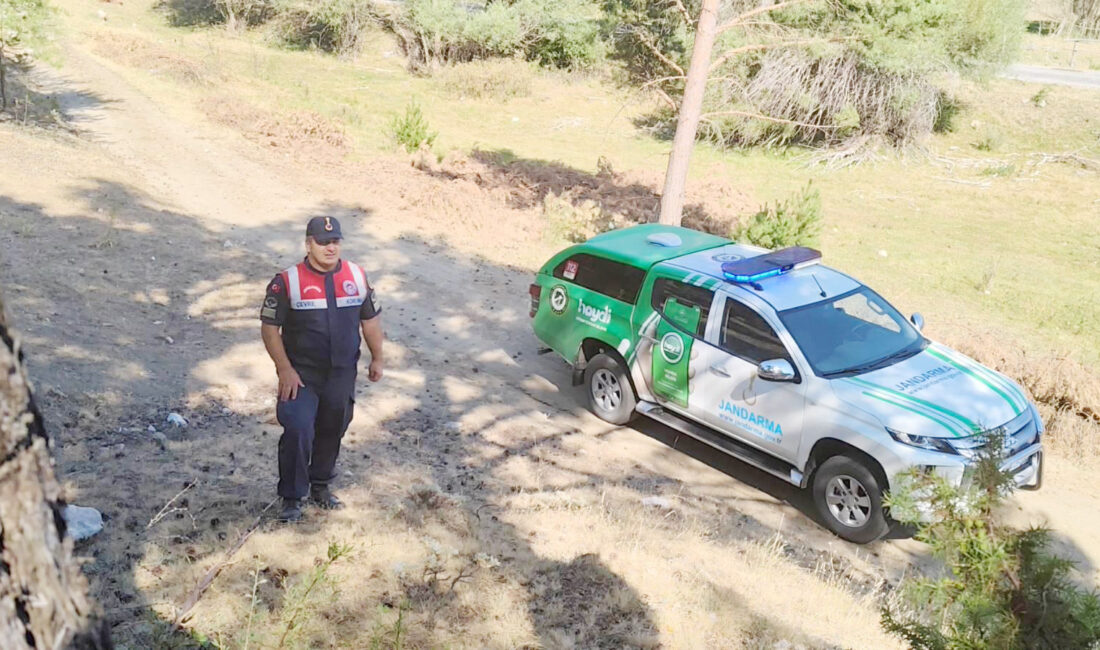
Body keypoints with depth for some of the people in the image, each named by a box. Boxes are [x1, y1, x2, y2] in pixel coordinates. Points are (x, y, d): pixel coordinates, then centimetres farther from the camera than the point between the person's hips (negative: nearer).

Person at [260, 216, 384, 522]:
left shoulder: (357, 277, 1)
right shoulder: (287, 281, -10)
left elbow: (370, 319, 12)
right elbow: (269, 327, -9)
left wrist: (377, 359, 13)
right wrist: (284, 370, -14)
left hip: (342, 374, 4)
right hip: (301, 374, -4)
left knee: (332, 431, 15)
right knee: (298, 431, -15)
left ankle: (321, 486, 36)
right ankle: (291, 497, 2)